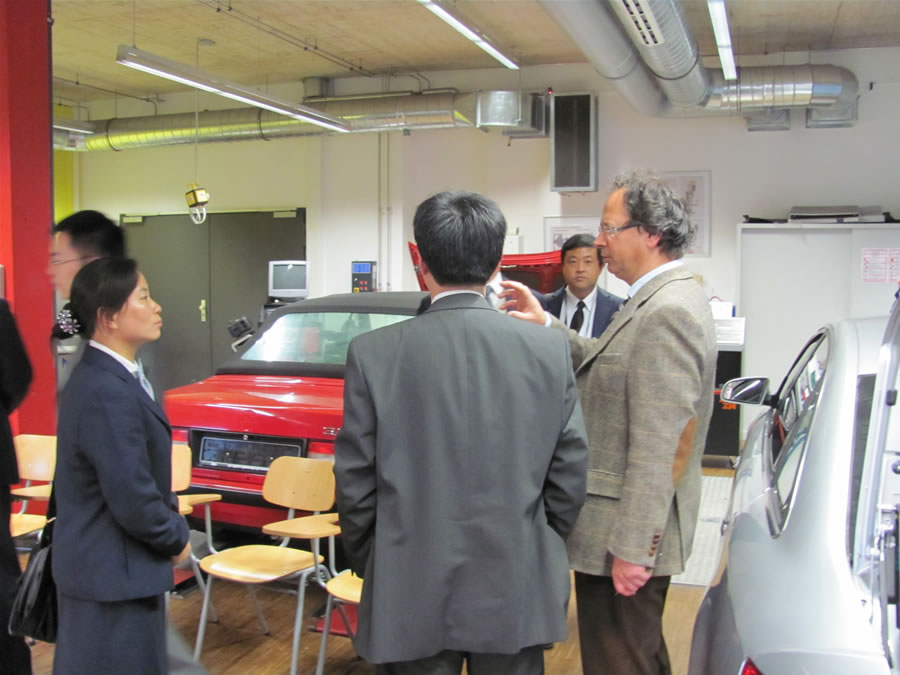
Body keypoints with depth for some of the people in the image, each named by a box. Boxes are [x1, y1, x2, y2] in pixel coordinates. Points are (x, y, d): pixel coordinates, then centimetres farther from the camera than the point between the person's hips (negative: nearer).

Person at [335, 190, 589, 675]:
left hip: (412, 592, -1)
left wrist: (369, 566, 10)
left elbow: (354, 482, -5)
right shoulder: (550, 349, -7)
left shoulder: (373, 353, -10)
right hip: (516, 590, 1)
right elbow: (569, 475, -2)